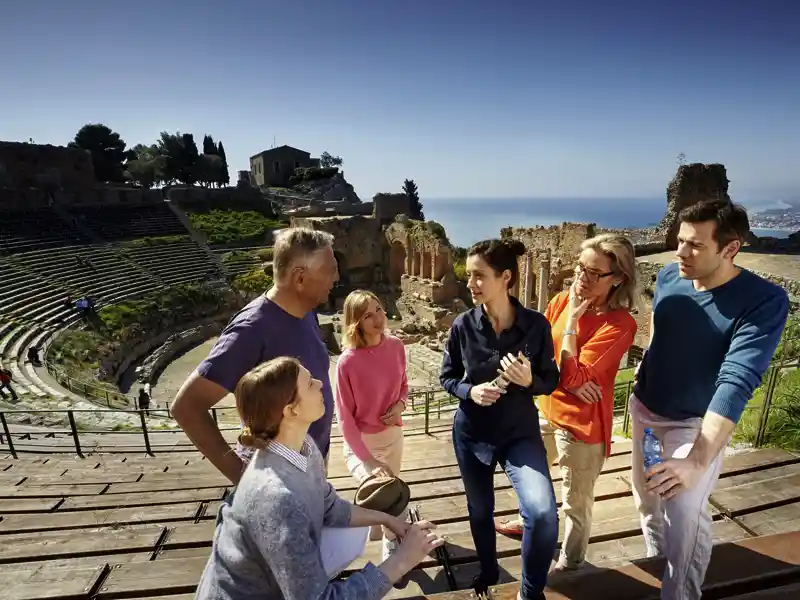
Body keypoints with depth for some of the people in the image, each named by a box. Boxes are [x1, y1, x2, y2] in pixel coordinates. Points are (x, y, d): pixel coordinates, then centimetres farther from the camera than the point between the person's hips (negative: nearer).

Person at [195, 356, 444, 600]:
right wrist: (402, 561, -27)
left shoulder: (304, 446, -11)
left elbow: (330, 508, 6)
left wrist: (386, 519, 1)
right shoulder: (276, 497, -37)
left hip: (270, 574, 7)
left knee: (355, 533, 8)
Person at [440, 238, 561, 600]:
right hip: (471, 432, 2)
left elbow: (551, 380, -4)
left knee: (543, 513, -19)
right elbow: (447, 377, -1)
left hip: (521, 432, -1)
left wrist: (529, 381, -26)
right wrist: (470, 391, -20)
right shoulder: (463, 325, -12)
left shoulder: (536, 325, -15)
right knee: (480, 509, 19)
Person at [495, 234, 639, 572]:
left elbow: (572, 376, -27)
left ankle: (570, 564, 41)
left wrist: (572, 320, -25)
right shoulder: (561, 300, -5)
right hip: (546, 409, 7)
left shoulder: (620, 324, -23)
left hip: (582, 423, -6)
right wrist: (568, 378, -18)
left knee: (575, 503, 14)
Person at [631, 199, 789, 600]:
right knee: (646, 496, 19)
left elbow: (736, 383, -34)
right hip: (644, 407, 5)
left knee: (684, 514, -12)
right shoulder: (668, 278, -11)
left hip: (696, 423, -5)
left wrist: (697, 460, -42)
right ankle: (655, 563, 46)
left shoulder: (764, 301, -25)